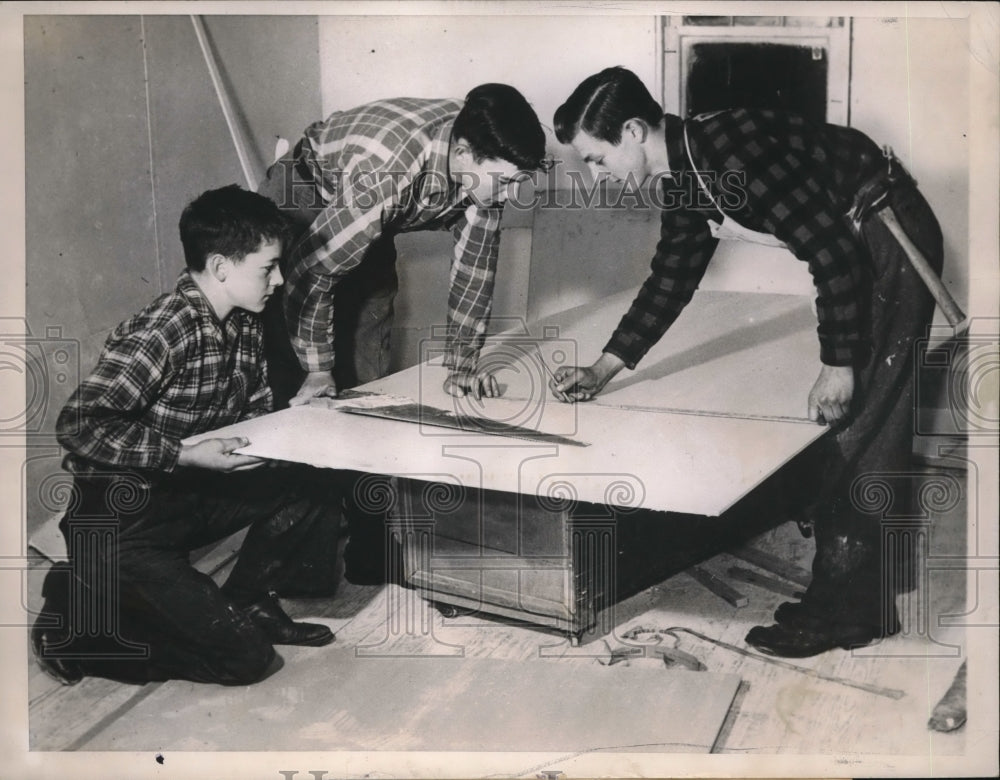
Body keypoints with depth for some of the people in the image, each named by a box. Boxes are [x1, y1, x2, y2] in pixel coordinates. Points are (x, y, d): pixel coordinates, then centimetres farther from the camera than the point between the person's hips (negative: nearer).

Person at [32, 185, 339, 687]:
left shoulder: (244, 325, 3)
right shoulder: (161, 332, -24)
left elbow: (253, 411, 14)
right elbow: (79, 425, -28)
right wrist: (184, 454, -31)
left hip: (195, 494, 8)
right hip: (122, 519, -8)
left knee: (309, 494, -6)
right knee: (245, 657, -11)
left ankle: (244, 606, 16)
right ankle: (78, 615, 5)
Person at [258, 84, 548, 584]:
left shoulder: (483, 159, -22)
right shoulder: (385, 173, -41)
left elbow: (475, 261, -11)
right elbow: (312, 269, -32)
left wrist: (463, 365, -13)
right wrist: (316, 368, -23)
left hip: (370, 234, 6)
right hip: (300, 212, -6)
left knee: (370, 384, 2)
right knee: (299, 391, -10)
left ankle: (367, 541, 9)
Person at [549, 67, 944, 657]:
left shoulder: (732, 149, -27)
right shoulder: (683, 181, 3)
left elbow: (832, 251, -26)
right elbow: (671, 279, 13)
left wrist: (839, 364, -20)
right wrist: (603, 370, 8)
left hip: (891, 240, -10)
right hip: (852, 246, 10)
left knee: (859, 427, -6)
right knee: (850, 425, 12)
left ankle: (848, 608, 3)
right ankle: (841, 587, 22)